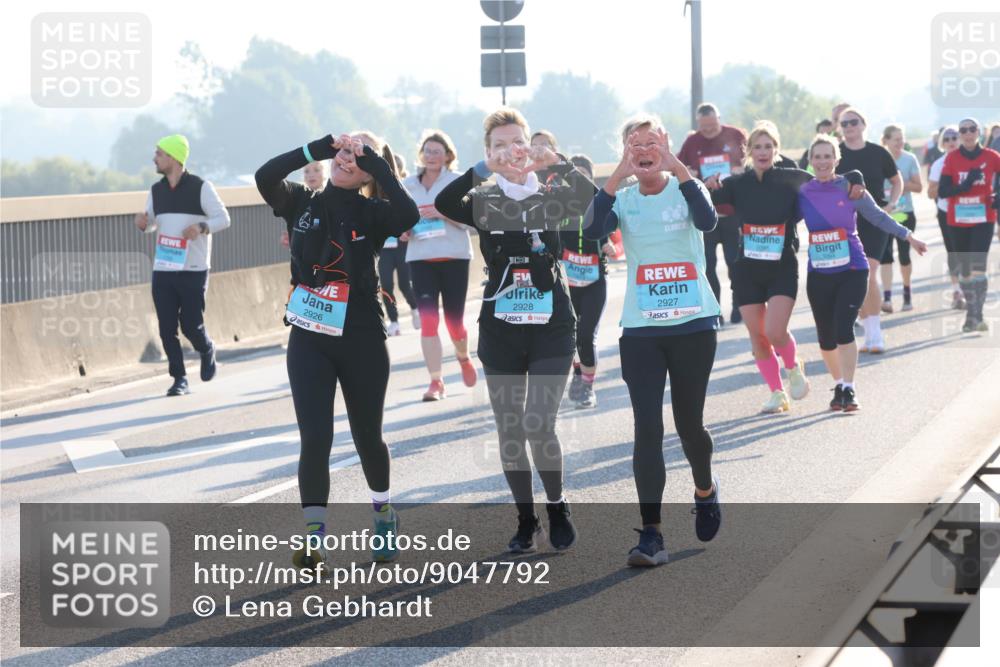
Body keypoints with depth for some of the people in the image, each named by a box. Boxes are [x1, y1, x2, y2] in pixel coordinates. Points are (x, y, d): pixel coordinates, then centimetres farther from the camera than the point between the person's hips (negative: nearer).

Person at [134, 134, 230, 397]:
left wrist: (202, 227, -23)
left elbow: (223, 218, -5)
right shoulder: (156, 190, 10)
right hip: (163, 270, 5)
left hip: (194, 270, -5)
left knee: (191, 325, -5)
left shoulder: (201, 187, -6)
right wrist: (143, 223, -4)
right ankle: (179, 379, 8)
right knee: (167, 328, -1)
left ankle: (207, 351, 27)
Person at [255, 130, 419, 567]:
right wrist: (317, 149, -19)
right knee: (315, 437, -10)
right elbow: (266, 177, -17)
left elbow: (408, 215, -27)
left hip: (361, 341, -1)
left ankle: (383, 512, 38)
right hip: (308, 340, 1)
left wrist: (375, 162, -20)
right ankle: (313, 539, -8)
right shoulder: (303, 203, 2)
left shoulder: (371, 213, -5)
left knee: (367, 436, 13)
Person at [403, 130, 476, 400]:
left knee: (454, 319, 6)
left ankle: (464, 358, 39)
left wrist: (442, 213, -22)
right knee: (428, 321, -11)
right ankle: (436, 381, -8)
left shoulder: (458, 182, -1)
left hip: (454, 257, -2)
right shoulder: (408, 185, 9)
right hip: (420, 258, 2)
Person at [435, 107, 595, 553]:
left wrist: (556, 162, -28)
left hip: (551, 329, -2)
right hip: (500, 329, 2)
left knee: (539, 427, -12)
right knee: (509, 432, 5)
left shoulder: (551, 197, 2)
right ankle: (526, 520, 20)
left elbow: (589, 196, -19)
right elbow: (443, 204, -19)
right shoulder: (484, 202, 2)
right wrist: (484, 169, -25)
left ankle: (557, 507, 11)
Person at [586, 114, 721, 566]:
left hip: (694, 325, -1)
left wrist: (676, 167, -28)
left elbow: (707, 221, -22)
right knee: (647, 428, -8)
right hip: (640, 329, 1)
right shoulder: (623, 200, 4)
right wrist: (618, 175, -25)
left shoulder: (686, 189, 1)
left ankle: (705, 490, 40)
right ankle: (651, 534, -10)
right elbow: (592, 231, -18)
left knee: (689, 423, 8)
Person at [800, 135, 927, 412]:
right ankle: (839, 385, 27)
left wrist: (908, 236, 4)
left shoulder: (850, 188, -4)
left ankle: (849, 389, -10)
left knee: (844, 329, -16)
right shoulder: (802, 192, 1)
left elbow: (878, 216, 3)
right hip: (819, 274, 3)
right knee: (825, 336, 7)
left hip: (852, 270, -3)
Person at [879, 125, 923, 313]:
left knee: (904, 255, 8)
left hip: (905, 214, 1)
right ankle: (887, 298, -15)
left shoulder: (910, 159, 0)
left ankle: (907, 292, 29)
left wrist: (903, 184, -16)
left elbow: (918, 186, 1)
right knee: (885, 255, -10)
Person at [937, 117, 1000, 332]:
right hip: (957, 220, 2)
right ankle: (971, 313, 23)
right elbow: (942, 191, -10)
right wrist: (965, 184, -24)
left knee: (978, 267, -15)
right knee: (964, 268, 10)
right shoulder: (952, 158, -3)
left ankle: (978, 316, -16)